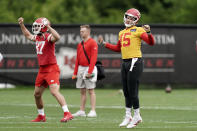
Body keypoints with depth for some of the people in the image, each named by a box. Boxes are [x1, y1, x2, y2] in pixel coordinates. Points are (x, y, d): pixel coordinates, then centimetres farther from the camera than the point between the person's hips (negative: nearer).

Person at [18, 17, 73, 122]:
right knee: (37, 94, 16)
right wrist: (22, 25, 28)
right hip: (42, 69, 9)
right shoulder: (37, 38, 12)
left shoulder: (49, 37, -14)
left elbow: (57, 37, -38)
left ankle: (67, 114, -24)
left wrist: (48, 26, -35)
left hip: (51, 69, -9)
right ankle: (41, 116, 31)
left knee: (54, 91, -22)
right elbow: (28, 35, 34)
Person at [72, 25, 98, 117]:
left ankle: (93, 111, -4)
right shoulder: (80, 44, 16)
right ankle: (82, 111, 12)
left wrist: (89, 71, -21)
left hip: (89, 68, -8)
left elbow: (93, 58, -16)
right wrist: (75, 73, 15)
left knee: (91, 90, -6)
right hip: (80, 68, 8)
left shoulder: (92, 43, -9)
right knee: (82, 91, 9)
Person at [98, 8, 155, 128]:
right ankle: (128, 116, 20)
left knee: (132, 91, -7)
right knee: (126, 92, 11)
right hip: (125, 63, 8)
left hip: (135, 62, -8)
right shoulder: (122, 33, 18)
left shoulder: (138, 30, -5)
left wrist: (148, 32, -33)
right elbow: (118, 48, 30)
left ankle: (137, 116, 4)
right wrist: (104, 43, 27)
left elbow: (151, 42, -15)